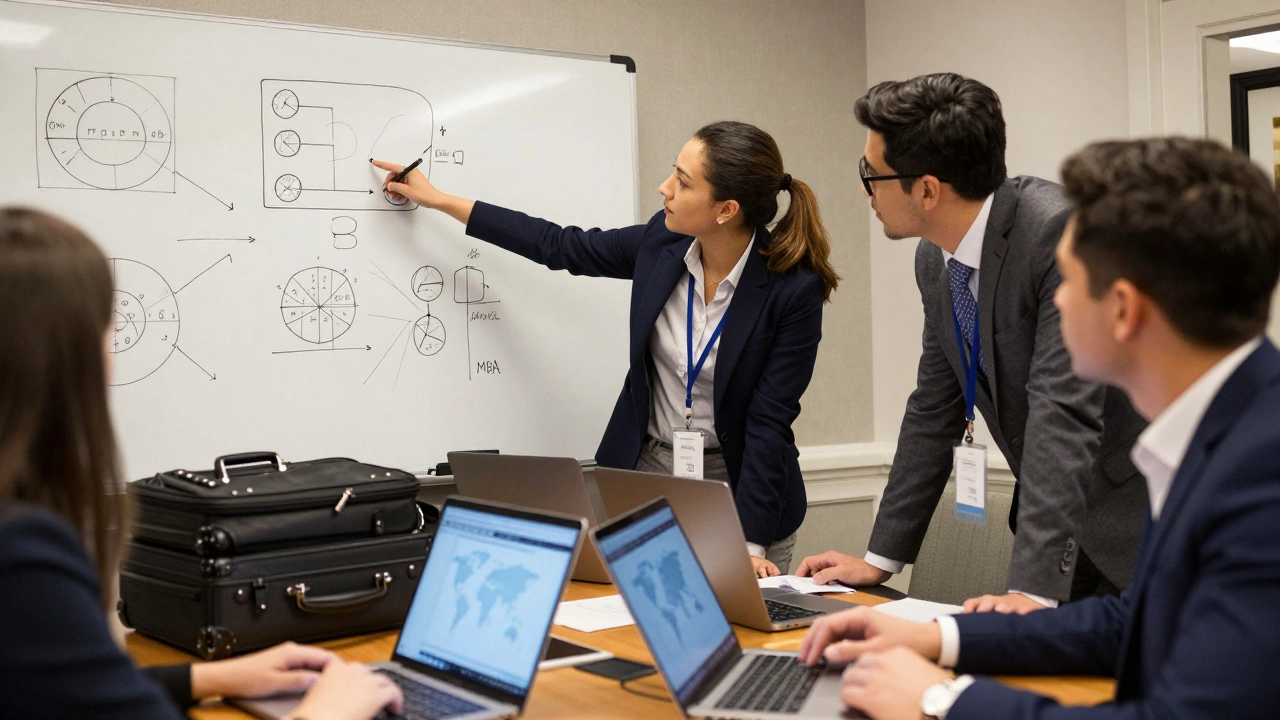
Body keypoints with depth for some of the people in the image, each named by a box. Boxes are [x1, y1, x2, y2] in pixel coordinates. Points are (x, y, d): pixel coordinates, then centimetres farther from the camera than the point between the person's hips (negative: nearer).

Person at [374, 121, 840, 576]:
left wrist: (750, 546, -22)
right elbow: (562, 248, 7)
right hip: (643, 470, 4)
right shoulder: (662, 243, -6)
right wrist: (438, 201, 11)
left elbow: (769, 421, -19)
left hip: (739, 486, -3)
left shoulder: (796, 289, -19)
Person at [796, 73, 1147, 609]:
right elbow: (934, 410, 8)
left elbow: (1064, 411, -31)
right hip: (1053, 524, 7)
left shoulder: (1061, 232, -25)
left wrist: (1032, 588, -36)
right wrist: (881, 559, 8)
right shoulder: (935, 259, 0)